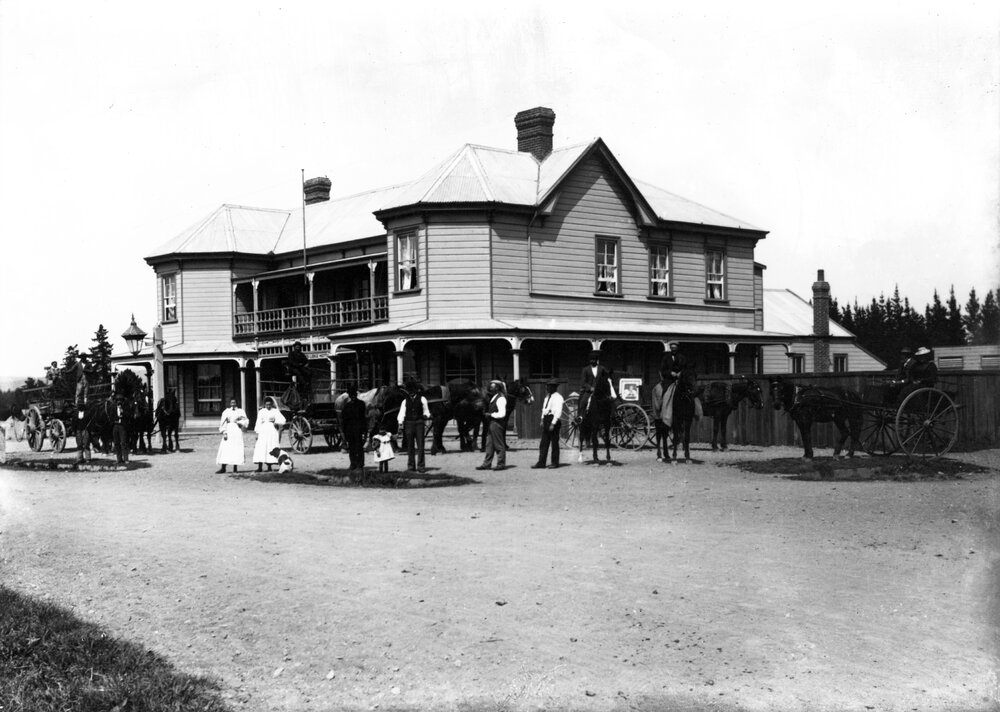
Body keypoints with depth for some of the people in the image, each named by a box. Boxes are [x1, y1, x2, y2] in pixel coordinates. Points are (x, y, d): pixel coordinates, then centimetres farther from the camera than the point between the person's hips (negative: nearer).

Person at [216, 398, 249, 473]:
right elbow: (222, 422, 5)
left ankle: (235, 468, 2)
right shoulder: (226, 411, 10)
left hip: (237, 431, 0)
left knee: (237, 449, -4)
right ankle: (223, 468, -9)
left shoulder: (241, 411, 9)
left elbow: (245, 421, 5)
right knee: (225, 449, -8)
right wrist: (223, 432, -7)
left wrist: (239, 422, -13)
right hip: (228, 430, 0)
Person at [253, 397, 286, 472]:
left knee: (271, 448, -4)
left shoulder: (275, 411, 7)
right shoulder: (261, 412, 11)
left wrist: (275, 421, -15)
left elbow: (283, 420, 0)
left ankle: (269, 466, 2)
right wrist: (257, 433, 2)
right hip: (263, 431, 1)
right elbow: (258, 423, 10)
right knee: (261, 448, -9)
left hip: (272, 431, -1)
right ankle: (260, 466, -10)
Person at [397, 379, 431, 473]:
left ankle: (421, 466, -3)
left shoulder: (421, 399, 7)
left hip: (419, 423, -2)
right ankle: (411, 466, 12)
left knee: (420, 445, -6)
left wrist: (426, 415, -5)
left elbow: (426, 410, 15)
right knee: (410, 446, 5)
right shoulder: (405, 401, 10)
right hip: (409, 423, 2)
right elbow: (402, 412, 5)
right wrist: (400, 422, -7)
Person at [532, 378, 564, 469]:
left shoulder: (557, 397, -11)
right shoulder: (547, 396, 16)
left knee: (554, 442, 1)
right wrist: (542, 420, 12)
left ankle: (555, 463, 10)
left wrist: (553, 423, -22)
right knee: (544, 442, 5)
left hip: (553, 420, -8)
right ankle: (541, 462, 6)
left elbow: (558, 411, -18)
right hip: (546, 420, 8)